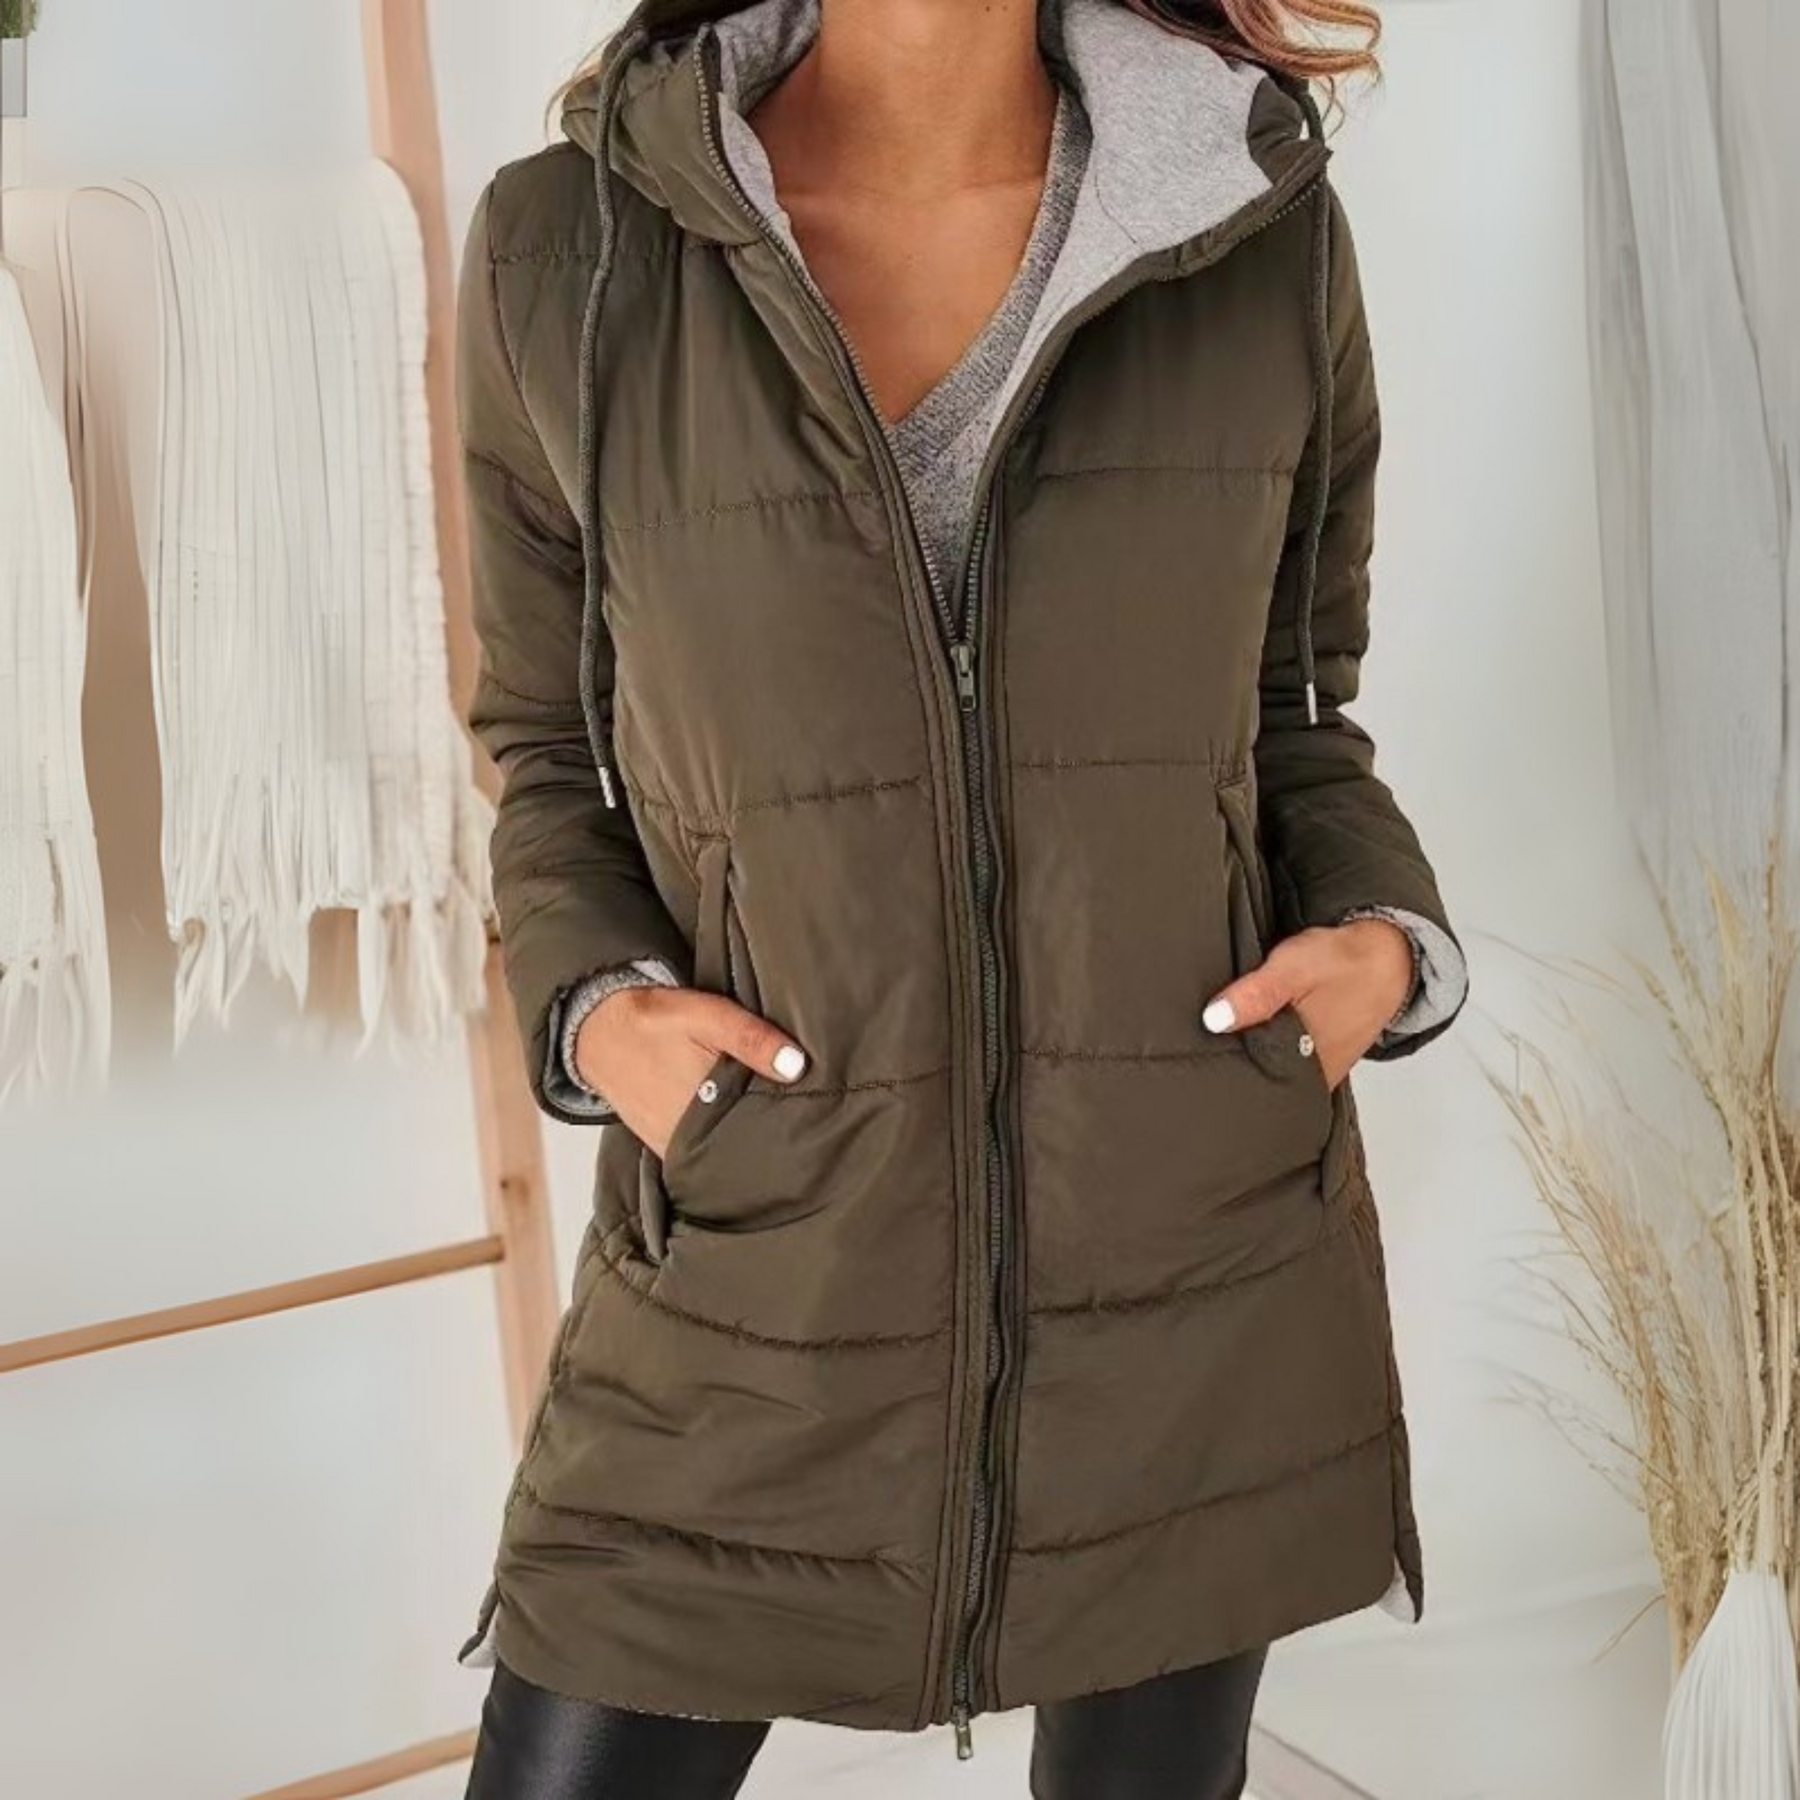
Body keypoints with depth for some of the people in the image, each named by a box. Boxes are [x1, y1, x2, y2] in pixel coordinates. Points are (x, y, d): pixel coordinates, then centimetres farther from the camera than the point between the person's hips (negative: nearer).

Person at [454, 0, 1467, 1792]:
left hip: (1200, 1269, 2)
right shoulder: (566, 248, -7)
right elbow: (548, 753, 5)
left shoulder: (1269, 234, -4)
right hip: (760, 1281, -1)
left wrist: (1390, 943, -9)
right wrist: (591, 1008, -13)